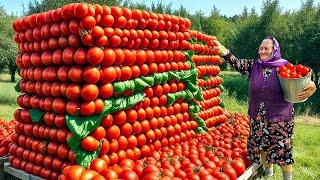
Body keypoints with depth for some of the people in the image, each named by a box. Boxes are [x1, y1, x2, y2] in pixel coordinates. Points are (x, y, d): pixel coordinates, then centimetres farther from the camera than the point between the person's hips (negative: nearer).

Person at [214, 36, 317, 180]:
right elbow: (238, 64, -10)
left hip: (280, 118, -3)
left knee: (282, 148, 5)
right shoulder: (254, 65, 2)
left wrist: (310, 87, -28)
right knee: (262, 146, 16)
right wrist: (224, 51, -24)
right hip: (257, 117, 4)